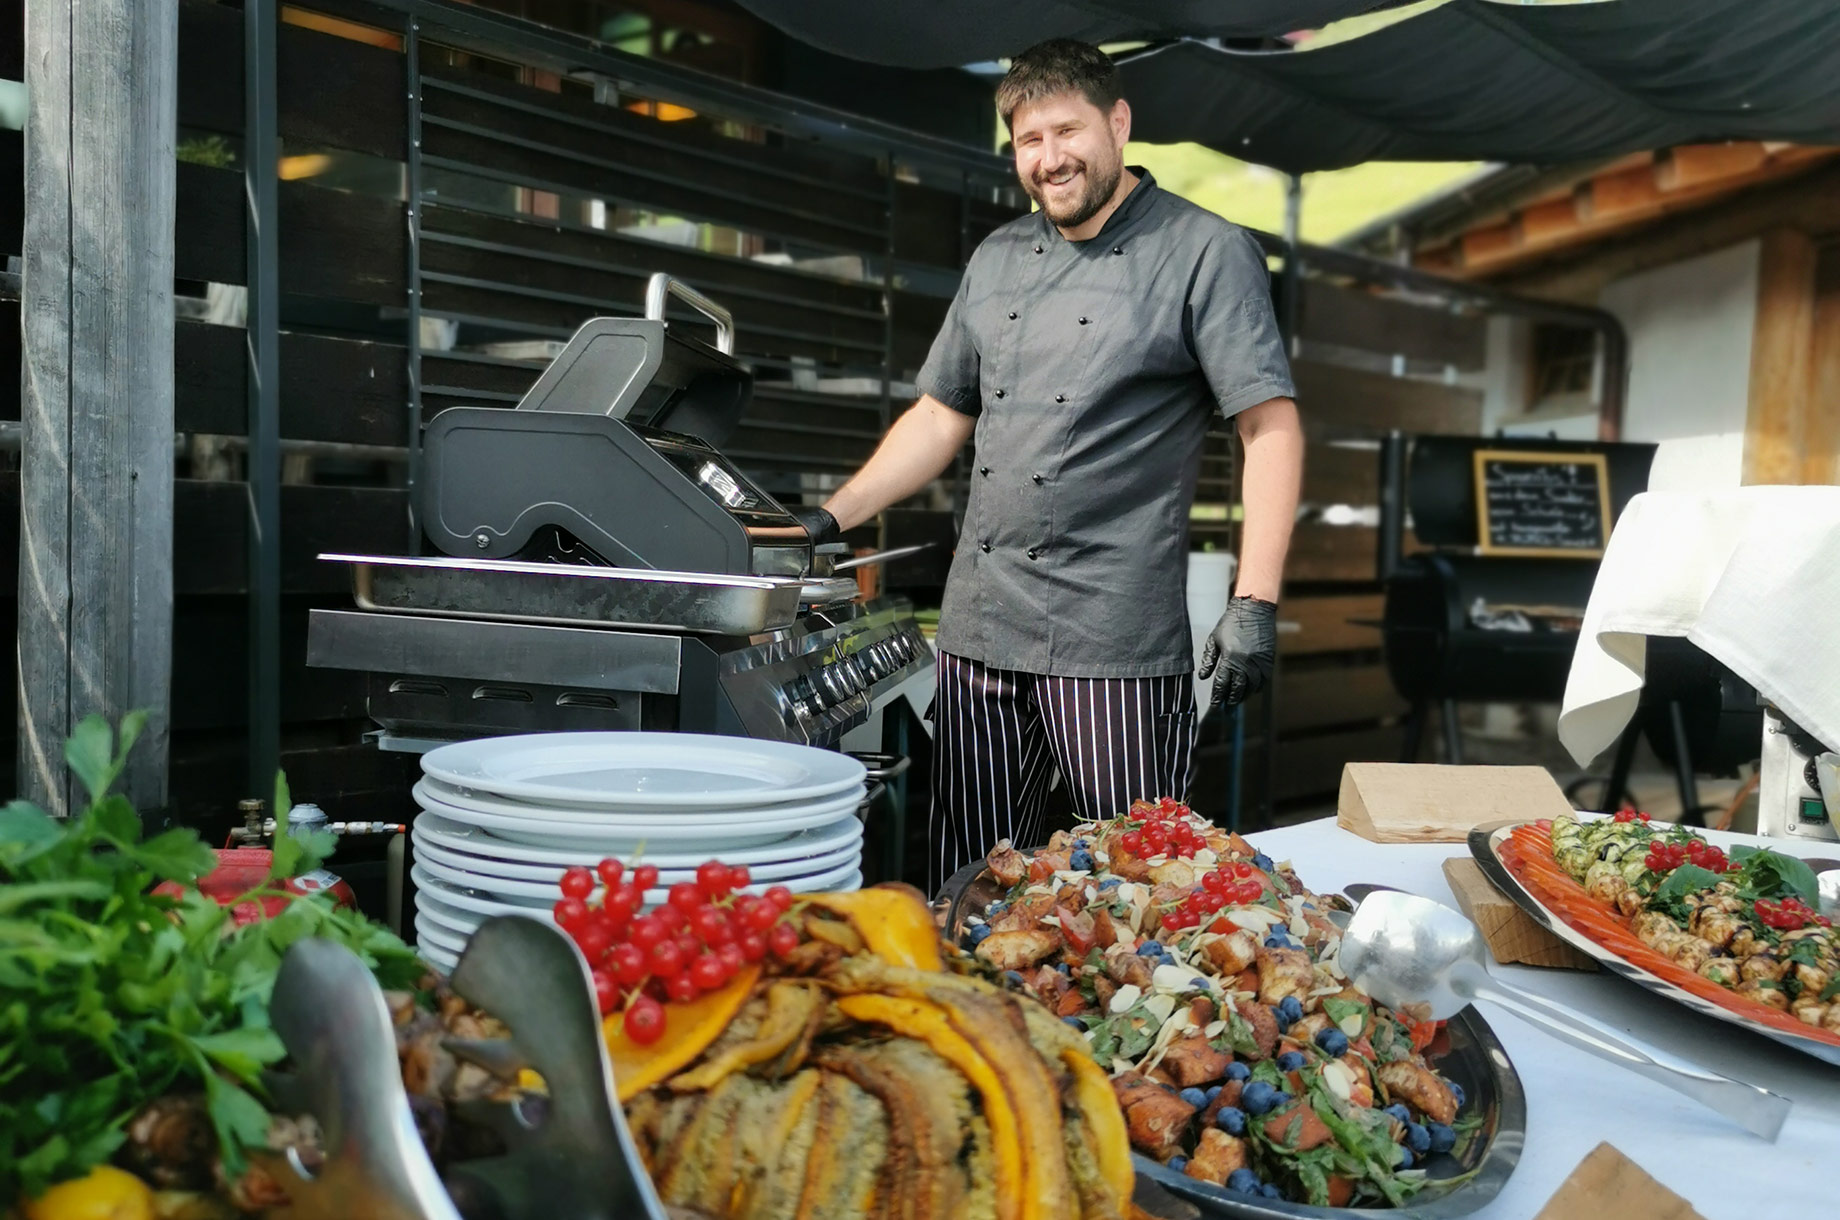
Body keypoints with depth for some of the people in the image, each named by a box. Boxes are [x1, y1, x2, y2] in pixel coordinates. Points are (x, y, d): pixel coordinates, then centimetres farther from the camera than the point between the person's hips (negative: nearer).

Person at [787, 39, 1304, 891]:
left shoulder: (1207, 254, -2)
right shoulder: (997, 260, 15)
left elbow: (1270, 428, -7)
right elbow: (941, 415, 20)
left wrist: (1255, 604, -16)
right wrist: (829, 521, 12)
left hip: (1117, 639, -5)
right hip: (979, 628, 6)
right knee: (964, 885, 11)